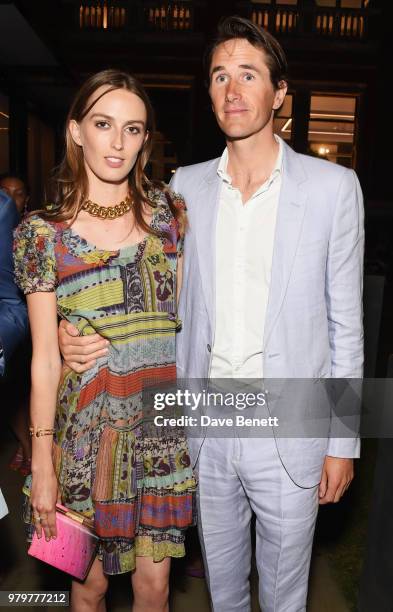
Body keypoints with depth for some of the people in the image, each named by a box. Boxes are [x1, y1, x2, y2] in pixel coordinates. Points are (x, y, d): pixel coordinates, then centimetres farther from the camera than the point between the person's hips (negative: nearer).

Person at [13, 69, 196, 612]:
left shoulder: (169, 211, 0)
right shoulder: (44, 234, -7)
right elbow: (44, 360, -5)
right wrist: (42, 464, -4)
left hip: (166, 422, 2)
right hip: (89, 430, -1)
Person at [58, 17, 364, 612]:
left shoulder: (332, 186, -6)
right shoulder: (186, 185, 2)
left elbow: (344, 323, -4)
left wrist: (342, 442, -2)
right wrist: (79, 329, -8)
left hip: (288, 437, -2)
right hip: (205, 430, 3)